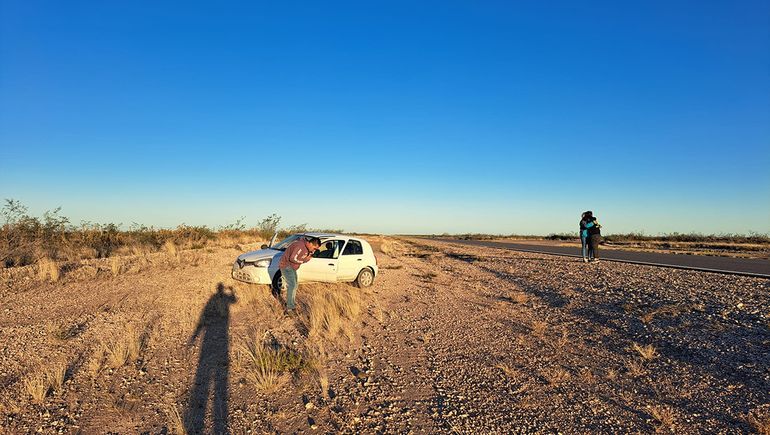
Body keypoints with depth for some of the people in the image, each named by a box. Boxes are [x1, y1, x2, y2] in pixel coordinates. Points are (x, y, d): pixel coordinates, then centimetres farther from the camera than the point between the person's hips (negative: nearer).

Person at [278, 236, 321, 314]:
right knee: (292, 285, -16)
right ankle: (289, 309, -14)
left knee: (294, 286, 15)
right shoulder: (300, 246, -27)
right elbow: (292, 259, -27)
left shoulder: (306, 248, 3)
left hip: (292, 267, 10)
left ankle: (291, 305, 26)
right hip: (286, 265, -10)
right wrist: (304, 260, -17)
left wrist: (308, 257, -10)